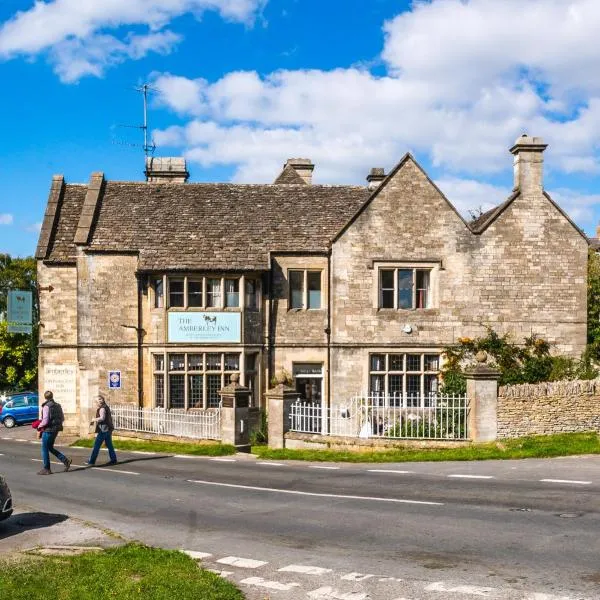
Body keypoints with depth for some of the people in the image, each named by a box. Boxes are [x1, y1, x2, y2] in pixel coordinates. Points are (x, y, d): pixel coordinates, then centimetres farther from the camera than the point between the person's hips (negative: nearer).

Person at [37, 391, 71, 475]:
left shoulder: (46, 406, -15)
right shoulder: (58, 406, 8)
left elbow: (45, 421, -20)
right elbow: (62, 419, 12)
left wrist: (39, 426, -4)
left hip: (48, 430, -8)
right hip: (56, 429, 8)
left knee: (45, 449, 4)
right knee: (50, 448, 20)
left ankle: (46, 469, 9)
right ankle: (65, 460, 10)